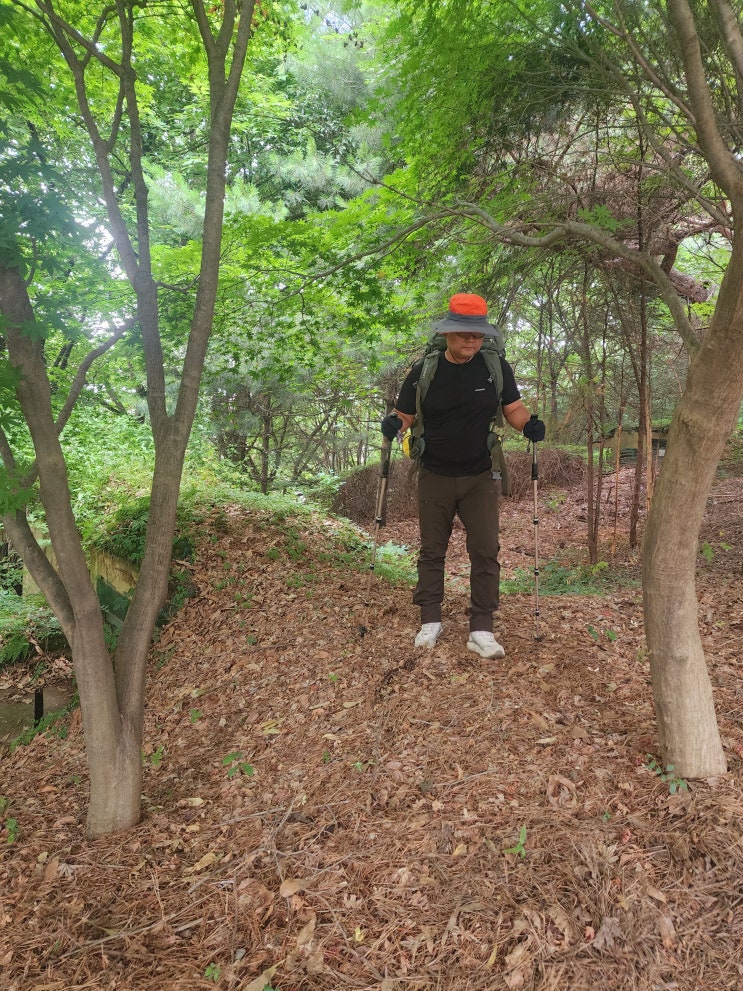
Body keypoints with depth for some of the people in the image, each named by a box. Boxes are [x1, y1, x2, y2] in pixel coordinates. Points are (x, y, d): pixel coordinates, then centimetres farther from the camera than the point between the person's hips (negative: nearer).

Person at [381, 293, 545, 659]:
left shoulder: (496, 367, -4)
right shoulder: (424, 371, -6)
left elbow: (514, 408, 5)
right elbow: (405, 417, -1)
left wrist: (529, 425, -17)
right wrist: (393, 425, -24)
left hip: (480, 478, 0)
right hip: (435, 477, 0)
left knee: (486, 552, -3)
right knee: (432, 551, 10)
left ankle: (481, 630, 6)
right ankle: (430, 621, 24)